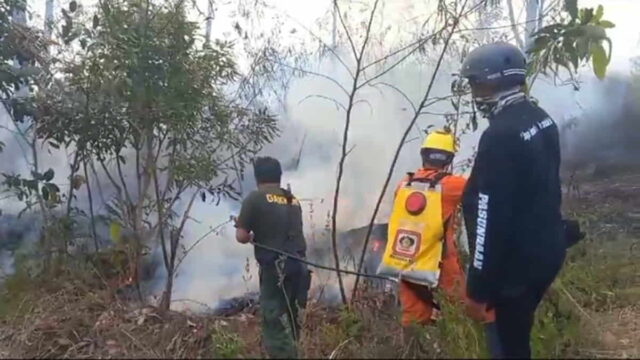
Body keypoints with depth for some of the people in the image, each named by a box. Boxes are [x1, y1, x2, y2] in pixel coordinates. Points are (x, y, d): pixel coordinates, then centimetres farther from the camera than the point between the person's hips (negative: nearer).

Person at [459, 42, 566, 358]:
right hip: (547, 249, 9)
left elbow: (491, 219, -26)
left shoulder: (500, 136, -27)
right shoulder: (541, 119, 2)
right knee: (517, 332, 25)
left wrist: (478, 288, -18)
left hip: (519, 263, -9)